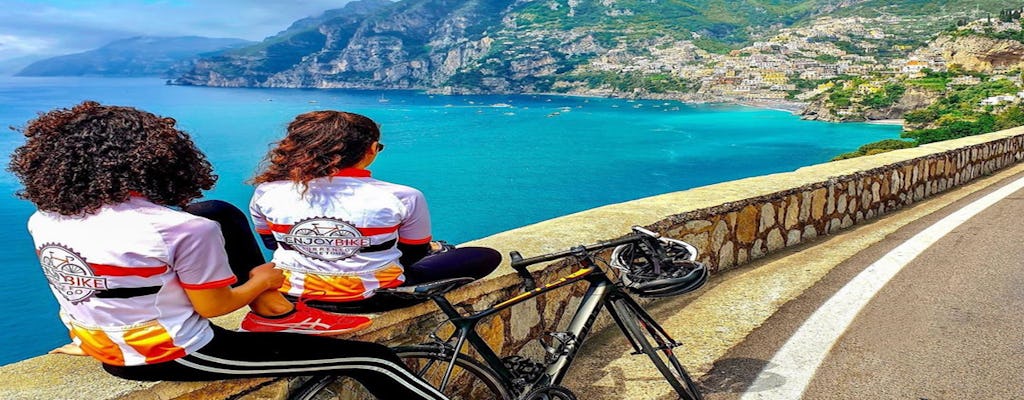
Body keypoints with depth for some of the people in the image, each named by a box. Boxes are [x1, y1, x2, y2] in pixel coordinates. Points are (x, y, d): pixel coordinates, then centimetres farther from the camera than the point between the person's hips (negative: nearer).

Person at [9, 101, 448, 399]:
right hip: (175, 359, -8)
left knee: (222, 213, 12)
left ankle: (274, 311, 17)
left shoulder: (42, 220, -3)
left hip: (106, 353, 8)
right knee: (372, 360, -7)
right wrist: (262, 280, 5)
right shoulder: (182, 229, -25)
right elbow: (213, 307, -14)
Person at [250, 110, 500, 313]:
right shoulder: (402, 197, -18)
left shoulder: (266, 192, -9)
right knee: (487, 256, 8)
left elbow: (271, 244, 10)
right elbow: (414, 255, -2)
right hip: (370, 299, -4)